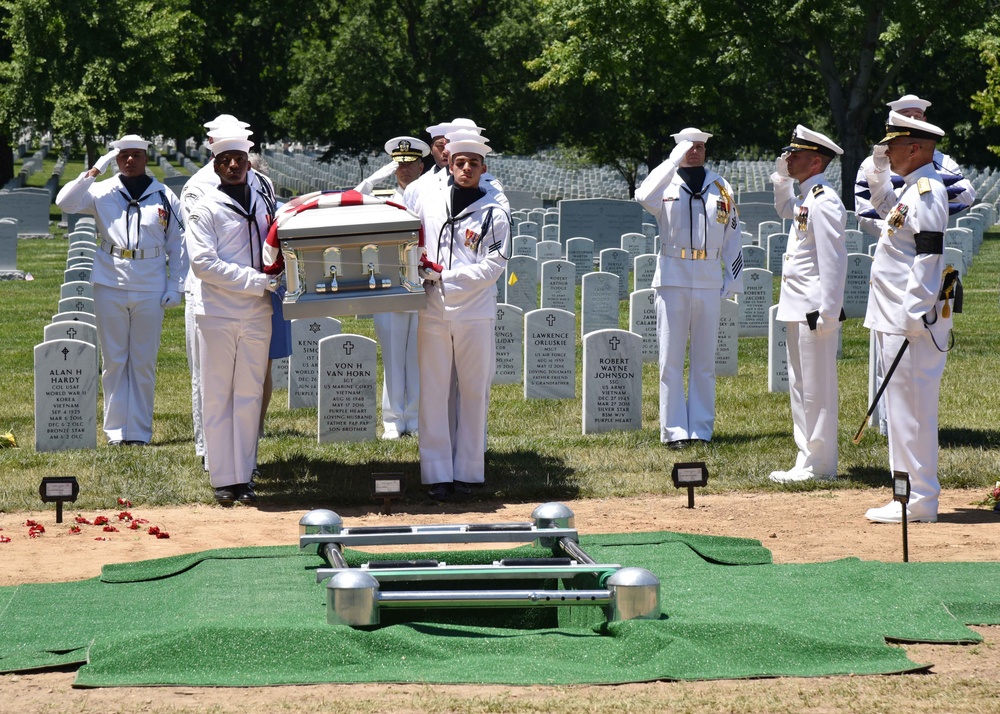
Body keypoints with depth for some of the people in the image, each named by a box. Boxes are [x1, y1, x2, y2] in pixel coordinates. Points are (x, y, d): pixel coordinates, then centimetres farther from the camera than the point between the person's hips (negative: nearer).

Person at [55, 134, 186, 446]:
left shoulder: (165, 198, 5)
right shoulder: (102, 192, 4)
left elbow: (177, 245, 9)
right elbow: (65, 202, -10)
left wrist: (175, 286, 3)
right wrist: (93, 172, -12)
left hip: (149, 290, 0)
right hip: (110, 287, 0)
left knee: (144, 362, 4)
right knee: (114, 361, 4)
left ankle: (140, 430, 9)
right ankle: (117, 430, 9)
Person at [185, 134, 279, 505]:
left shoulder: (263, 205, 13)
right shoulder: (206, 208, -3)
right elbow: (202, 262, -13)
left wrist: (275, 279, 1)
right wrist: (255, 280, -17)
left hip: (257, 315, 4)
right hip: (218, 315, -4)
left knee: (250, 396, 6)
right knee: (217, 397, 0)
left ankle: (245, 476, 10)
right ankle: (223, 478, 4)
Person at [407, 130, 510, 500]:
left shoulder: (495, 213, -2)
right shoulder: (428, 198, 6)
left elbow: (493, 266, -8)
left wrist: (442, 274, -14)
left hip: (475, 314, -2)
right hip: (433, 312, 2)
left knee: (474, 392, 3)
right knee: (434, 392, 2)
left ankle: (466, 472, 11)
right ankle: (437, 473, 6)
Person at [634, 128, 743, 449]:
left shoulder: (720, 188, 10)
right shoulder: (667, 183, 2)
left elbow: (732, 237, 13)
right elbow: (644, 197, -23)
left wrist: (733, 281, 6)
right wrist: (674, 161, -20)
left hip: (709, 283, 2)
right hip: (672, 281, -2)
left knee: (705, 361, 6)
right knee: (671, 361, -2)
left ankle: (701, 428, 12)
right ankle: (674, 430, 1)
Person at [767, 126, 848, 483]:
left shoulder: (824, 202, -16)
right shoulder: (805, 198, 14)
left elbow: (833, 260, -21)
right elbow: (784, 209, 40)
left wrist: (826, 312, -23)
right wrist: (782, 177, 22)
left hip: (814, 310, -10)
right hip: (796, 307, 11)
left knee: (817, 388, -4)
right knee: (800, 386, 14)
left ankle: (819, 465, 0)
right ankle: (808, 459, 21)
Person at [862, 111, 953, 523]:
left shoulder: (927, 191, -15)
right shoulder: (912, 189, 16)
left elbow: (928, 256, -21)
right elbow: (883, 203, 39)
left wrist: (914, 318, -23)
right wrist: (878, 169, 23)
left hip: (912, 323, -10)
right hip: (895, 319, 10)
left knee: (911, 409, -8)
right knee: (903, 408, 13)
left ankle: (919, 501, -5)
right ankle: (915, 496, 18)